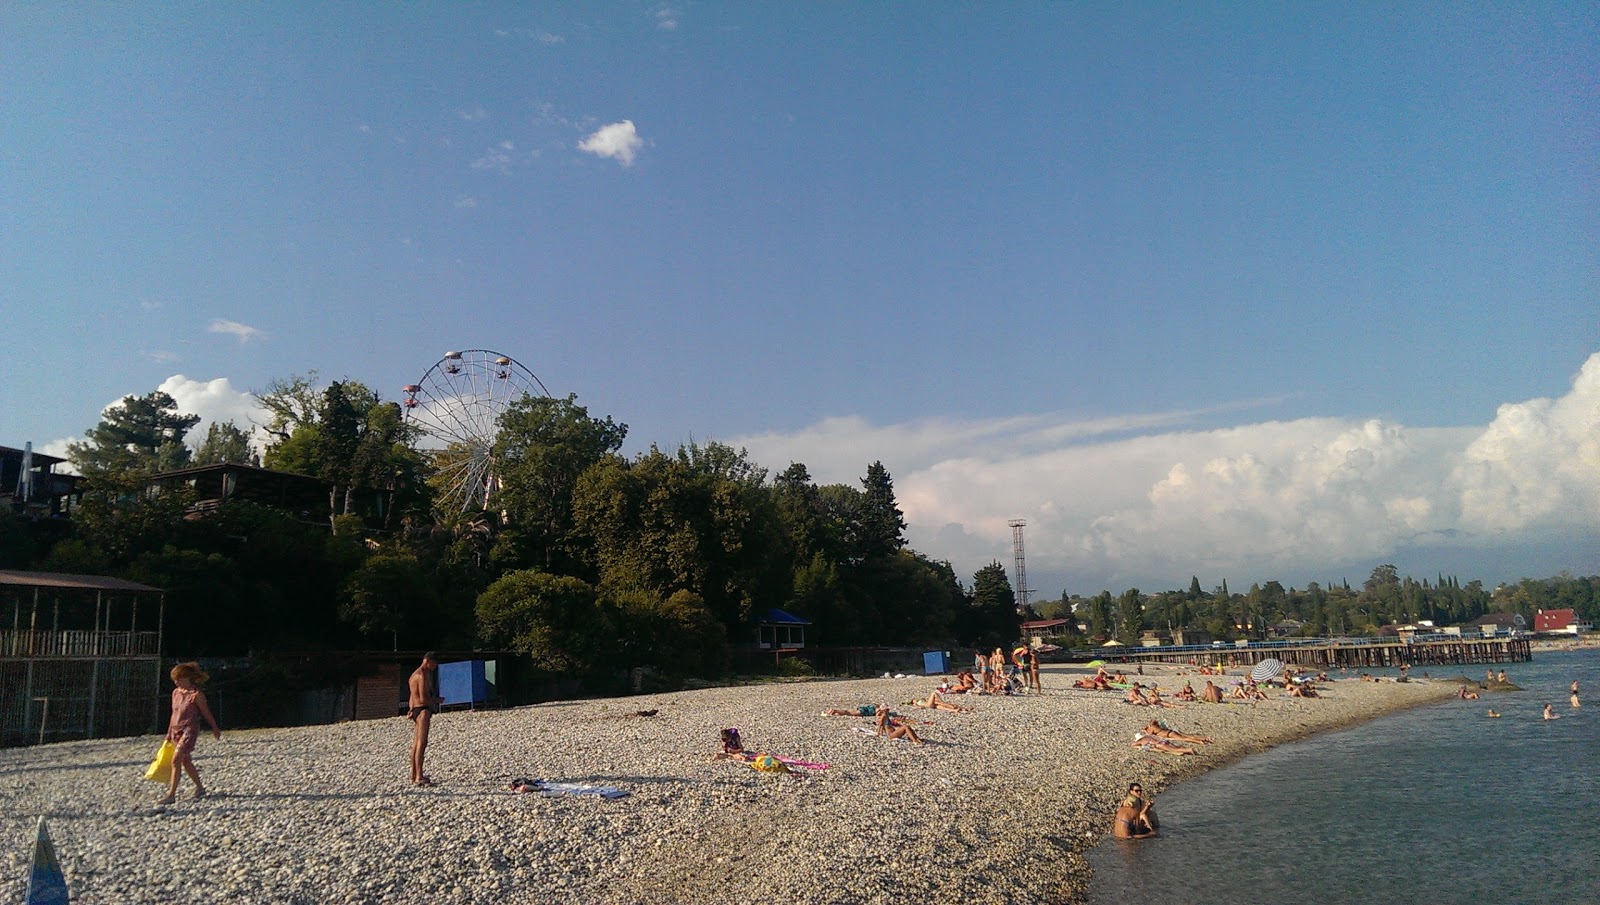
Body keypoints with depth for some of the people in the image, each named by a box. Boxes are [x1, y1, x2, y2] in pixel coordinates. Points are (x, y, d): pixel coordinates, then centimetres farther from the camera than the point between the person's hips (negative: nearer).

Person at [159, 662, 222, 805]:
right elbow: (174, 713, 17)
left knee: (176, 760, -14)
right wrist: (169, 732, 18)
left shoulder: (196, 694, -12)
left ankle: (171, 794, -10)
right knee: (186, 762, 12)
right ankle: (199, 787, 26)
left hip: (189, 730, -7)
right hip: (176, 730, 7)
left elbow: (206, 713, -3)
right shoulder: (176, 693, 7)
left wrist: (215, 729, 5)